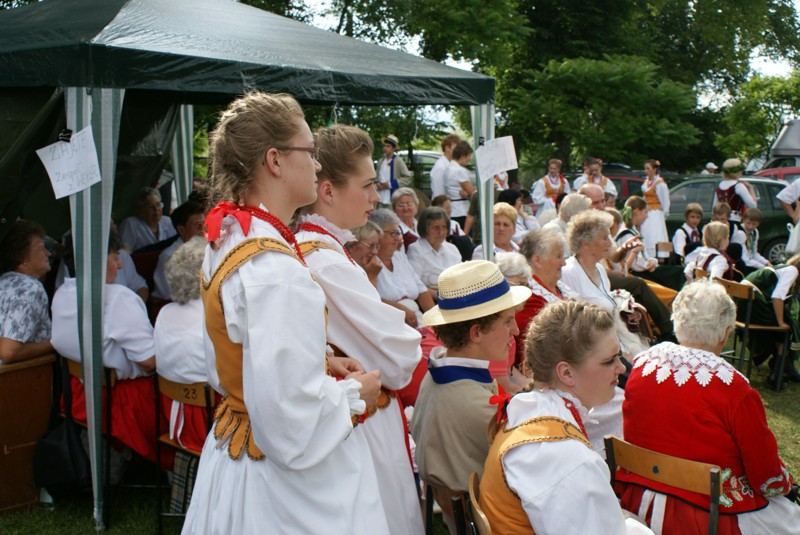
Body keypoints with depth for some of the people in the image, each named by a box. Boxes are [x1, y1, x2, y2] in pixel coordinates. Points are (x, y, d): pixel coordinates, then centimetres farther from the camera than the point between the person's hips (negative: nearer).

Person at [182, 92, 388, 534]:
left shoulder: (224, 242, 2)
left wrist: (323, 365, 11)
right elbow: (289, 418, -29)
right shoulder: (277, 272, -28)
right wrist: (353, 395, -12)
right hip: (283, 485, -9)